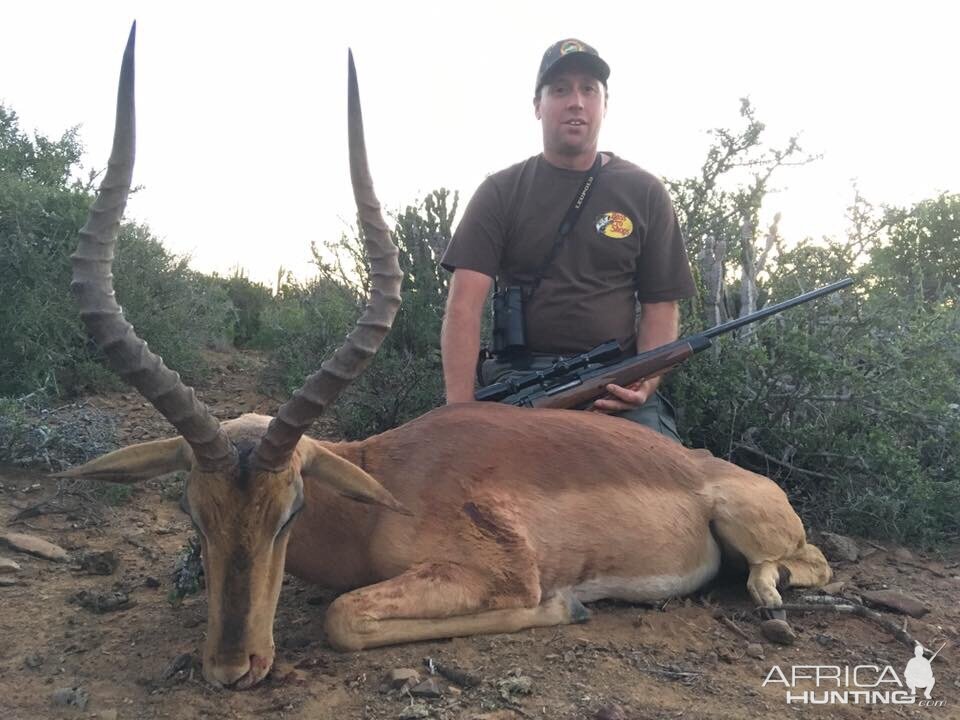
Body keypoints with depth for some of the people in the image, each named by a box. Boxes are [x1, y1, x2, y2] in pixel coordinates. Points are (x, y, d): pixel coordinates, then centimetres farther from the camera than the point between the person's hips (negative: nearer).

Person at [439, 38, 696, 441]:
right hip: (519, 380, -1)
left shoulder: (644, 193, 11)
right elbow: (464, 306, -4)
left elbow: (660, 306, 10)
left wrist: (646, 381, -11)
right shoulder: (501, 193, 6)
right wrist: (461, 411, -16)